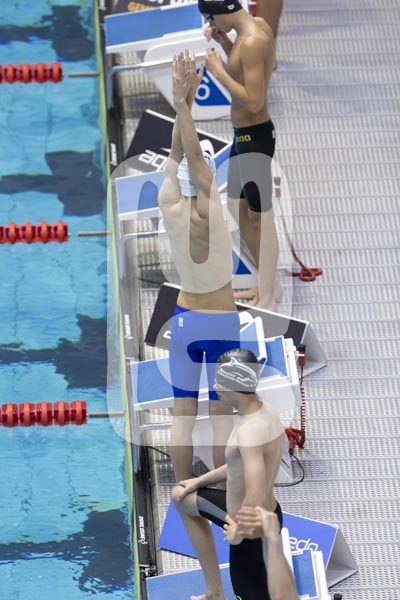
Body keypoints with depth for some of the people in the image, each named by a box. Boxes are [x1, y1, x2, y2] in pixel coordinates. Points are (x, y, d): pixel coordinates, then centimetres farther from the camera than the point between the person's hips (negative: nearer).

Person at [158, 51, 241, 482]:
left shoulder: (169, 211, -11)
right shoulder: (211, 212, -18)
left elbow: (178, 155, -11)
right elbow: (193, 157, -25)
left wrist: (182, 105, -17)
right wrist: (184, 106, -29)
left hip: (185, 319, 2)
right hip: (222, 321, -2)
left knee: (182, 410, 7)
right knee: (221, 413, 5)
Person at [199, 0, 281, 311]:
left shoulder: (252, 41, -24)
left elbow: (253, 101, -27)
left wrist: (218, 70, -20)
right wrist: (225, 43, 5)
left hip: (254, 136, -11)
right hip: (245, 134, 11)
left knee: (260, 217, -2)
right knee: (238, 208, 21)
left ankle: (268, 300, 6)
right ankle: (270, 284, 31)